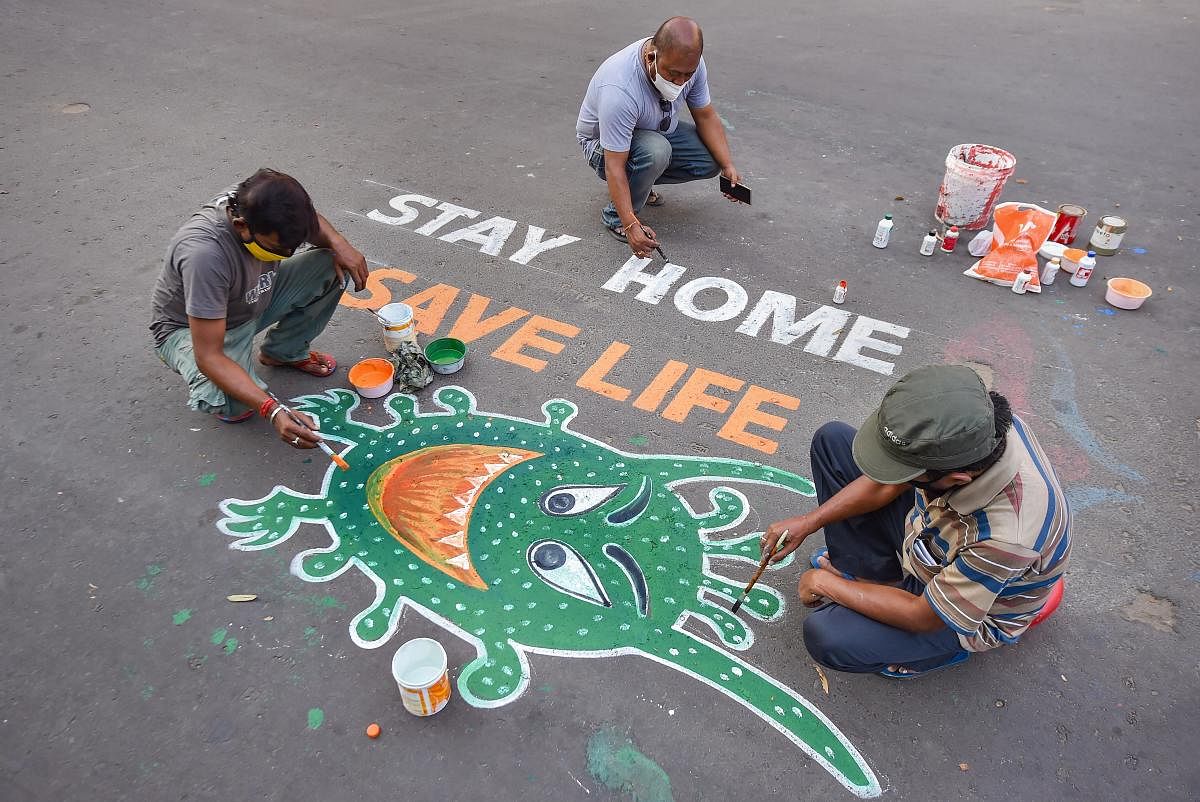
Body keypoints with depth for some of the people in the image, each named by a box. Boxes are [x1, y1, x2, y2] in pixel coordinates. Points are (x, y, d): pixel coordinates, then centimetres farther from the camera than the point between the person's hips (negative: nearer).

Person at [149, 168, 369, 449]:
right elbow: (208, 357, -38)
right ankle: (207, 388, 4)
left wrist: (338, 243, -21)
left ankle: (283, 351, 8)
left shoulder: (261, 207, -23)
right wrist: (274, 410, -49)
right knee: (235, 405, -36)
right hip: (189, 328, -6)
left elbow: (311, 221, 3)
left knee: (334, 266, -13)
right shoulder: (205, 254, -41)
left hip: (255, 301, 6)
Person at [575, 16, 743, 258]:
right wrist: (631, 225, -42)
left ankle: (639, 180, 10)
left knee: (711, 160, -10)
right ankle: (615, 216, -13)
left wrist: (728, 166, -18)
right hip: (602, 143, -6)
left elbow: (706, 116, -7)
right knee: (654, 151, -37)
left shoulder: (689, 63, -20)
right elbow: (614, 166, -38)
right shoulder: (619, 90, -39)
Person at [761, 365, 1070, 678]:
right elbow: (888, 485, -8)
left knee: (825, 635, -27)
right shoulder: (971, 423, -27)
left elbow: (923, 618, -27)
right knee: (831, 439, -3)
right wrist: (808, 522, -9)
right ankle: (860, 571, 6)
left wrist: (826, 583, -17)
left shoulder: (1005, 537, -43)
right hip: (929, 530, 6)